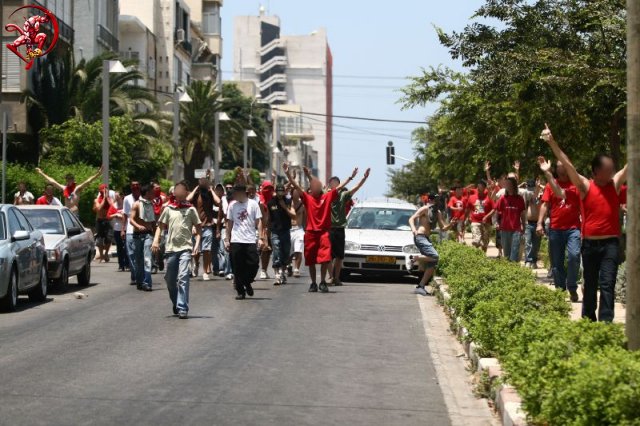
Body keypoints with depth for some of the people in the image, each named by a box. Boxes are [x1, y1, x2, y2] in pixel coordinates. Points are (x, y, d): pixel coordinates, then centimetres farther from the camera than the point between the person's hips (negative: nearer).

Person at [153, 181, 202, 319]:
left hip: (185, 248, -3)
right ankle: (175, 304, 32)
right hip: (170, 248, 3)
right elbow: (161, 226, 12)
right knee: (169, 279, 10)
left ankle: (182, 309, -16)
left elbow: (198, 228, 5)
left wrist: (197, 244, -7)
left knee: (183, 278, -15)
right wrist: (156, 240, -3)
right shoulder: (168, 209, 9)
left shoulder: (190, 209, 4)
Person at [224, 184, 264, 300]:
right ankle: (240, 291, 11)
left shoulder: (253, 204, 0)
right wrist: (227, 239, 9)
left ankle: (247, 283, 21)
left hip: (250, 240, -1)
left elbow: (258, 222, 2)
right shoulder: (232, 205, 7)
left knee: (253, 264, -6)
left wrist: (261, 238, -6)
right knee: (238, 268, 1)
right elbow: (229, 223, 12)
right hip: (236, 241, 1)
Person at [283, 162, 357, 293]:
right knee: (311, 260, 6)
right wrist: (288, 174, -16)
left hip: (324, 232, 0)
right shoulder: (307, 198, 1)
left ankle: (322, 282, 5)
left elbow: (339, 187, 2)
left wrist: (351, 177, -4)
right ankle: (313, 283, 17)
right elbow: (296, 186, -6)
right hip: (311, 232, 0)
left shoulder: (327, 197, 4)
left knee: (325, 258, -8)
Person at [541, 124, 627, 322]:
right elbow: (567, 164, -9)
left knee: (607, 284, -7)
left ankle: (605, 322, -10)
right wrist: (552, 142, -18)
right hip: (590, 243, 0)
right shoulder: (585, 186, -2)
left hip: (611, 242, 0)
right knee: (590, 284, 12)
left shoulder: (615, 183, 4)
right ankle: (588, 319, 25)